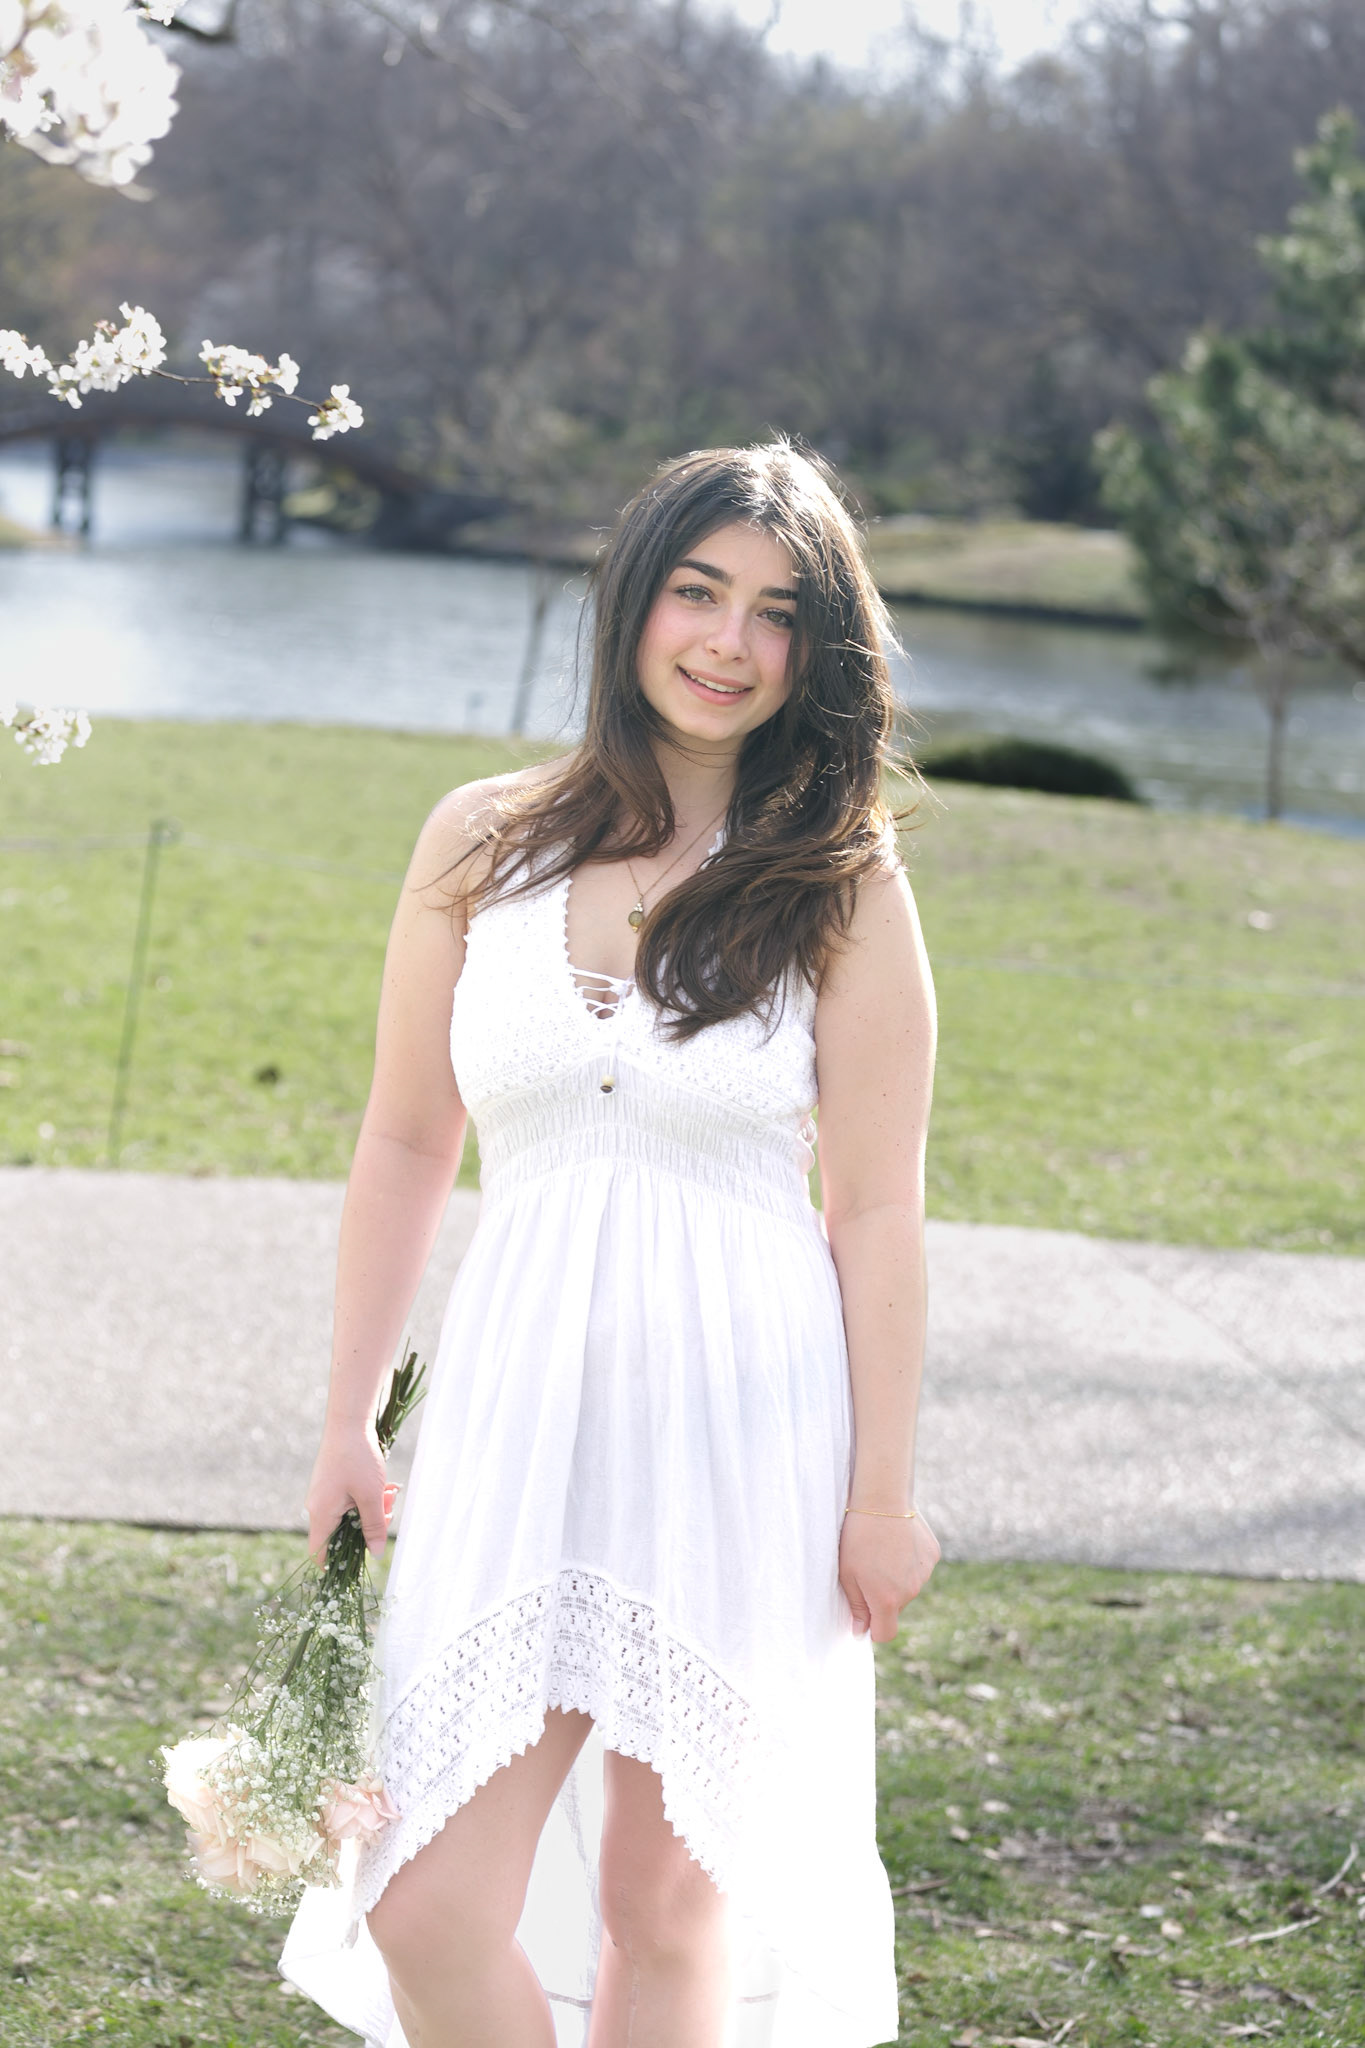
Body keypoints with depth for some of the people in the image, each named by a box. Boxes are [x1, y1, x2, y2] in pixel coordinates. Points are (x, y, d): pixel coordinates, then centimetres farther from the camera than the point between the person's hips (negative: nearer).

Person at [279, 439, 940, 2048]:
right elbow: (405, 1146, 11)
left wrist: (881, 1494, -2)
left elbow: (878, 1208, -2)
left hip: (743, 1417, -2)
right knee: (431, 1911, -6)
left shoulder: (842, 887, -2)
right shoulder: (482, 843, 5)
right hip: (518, 1402, 2)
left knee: (666, 1897, 8)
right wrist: (347, 1426, 11)